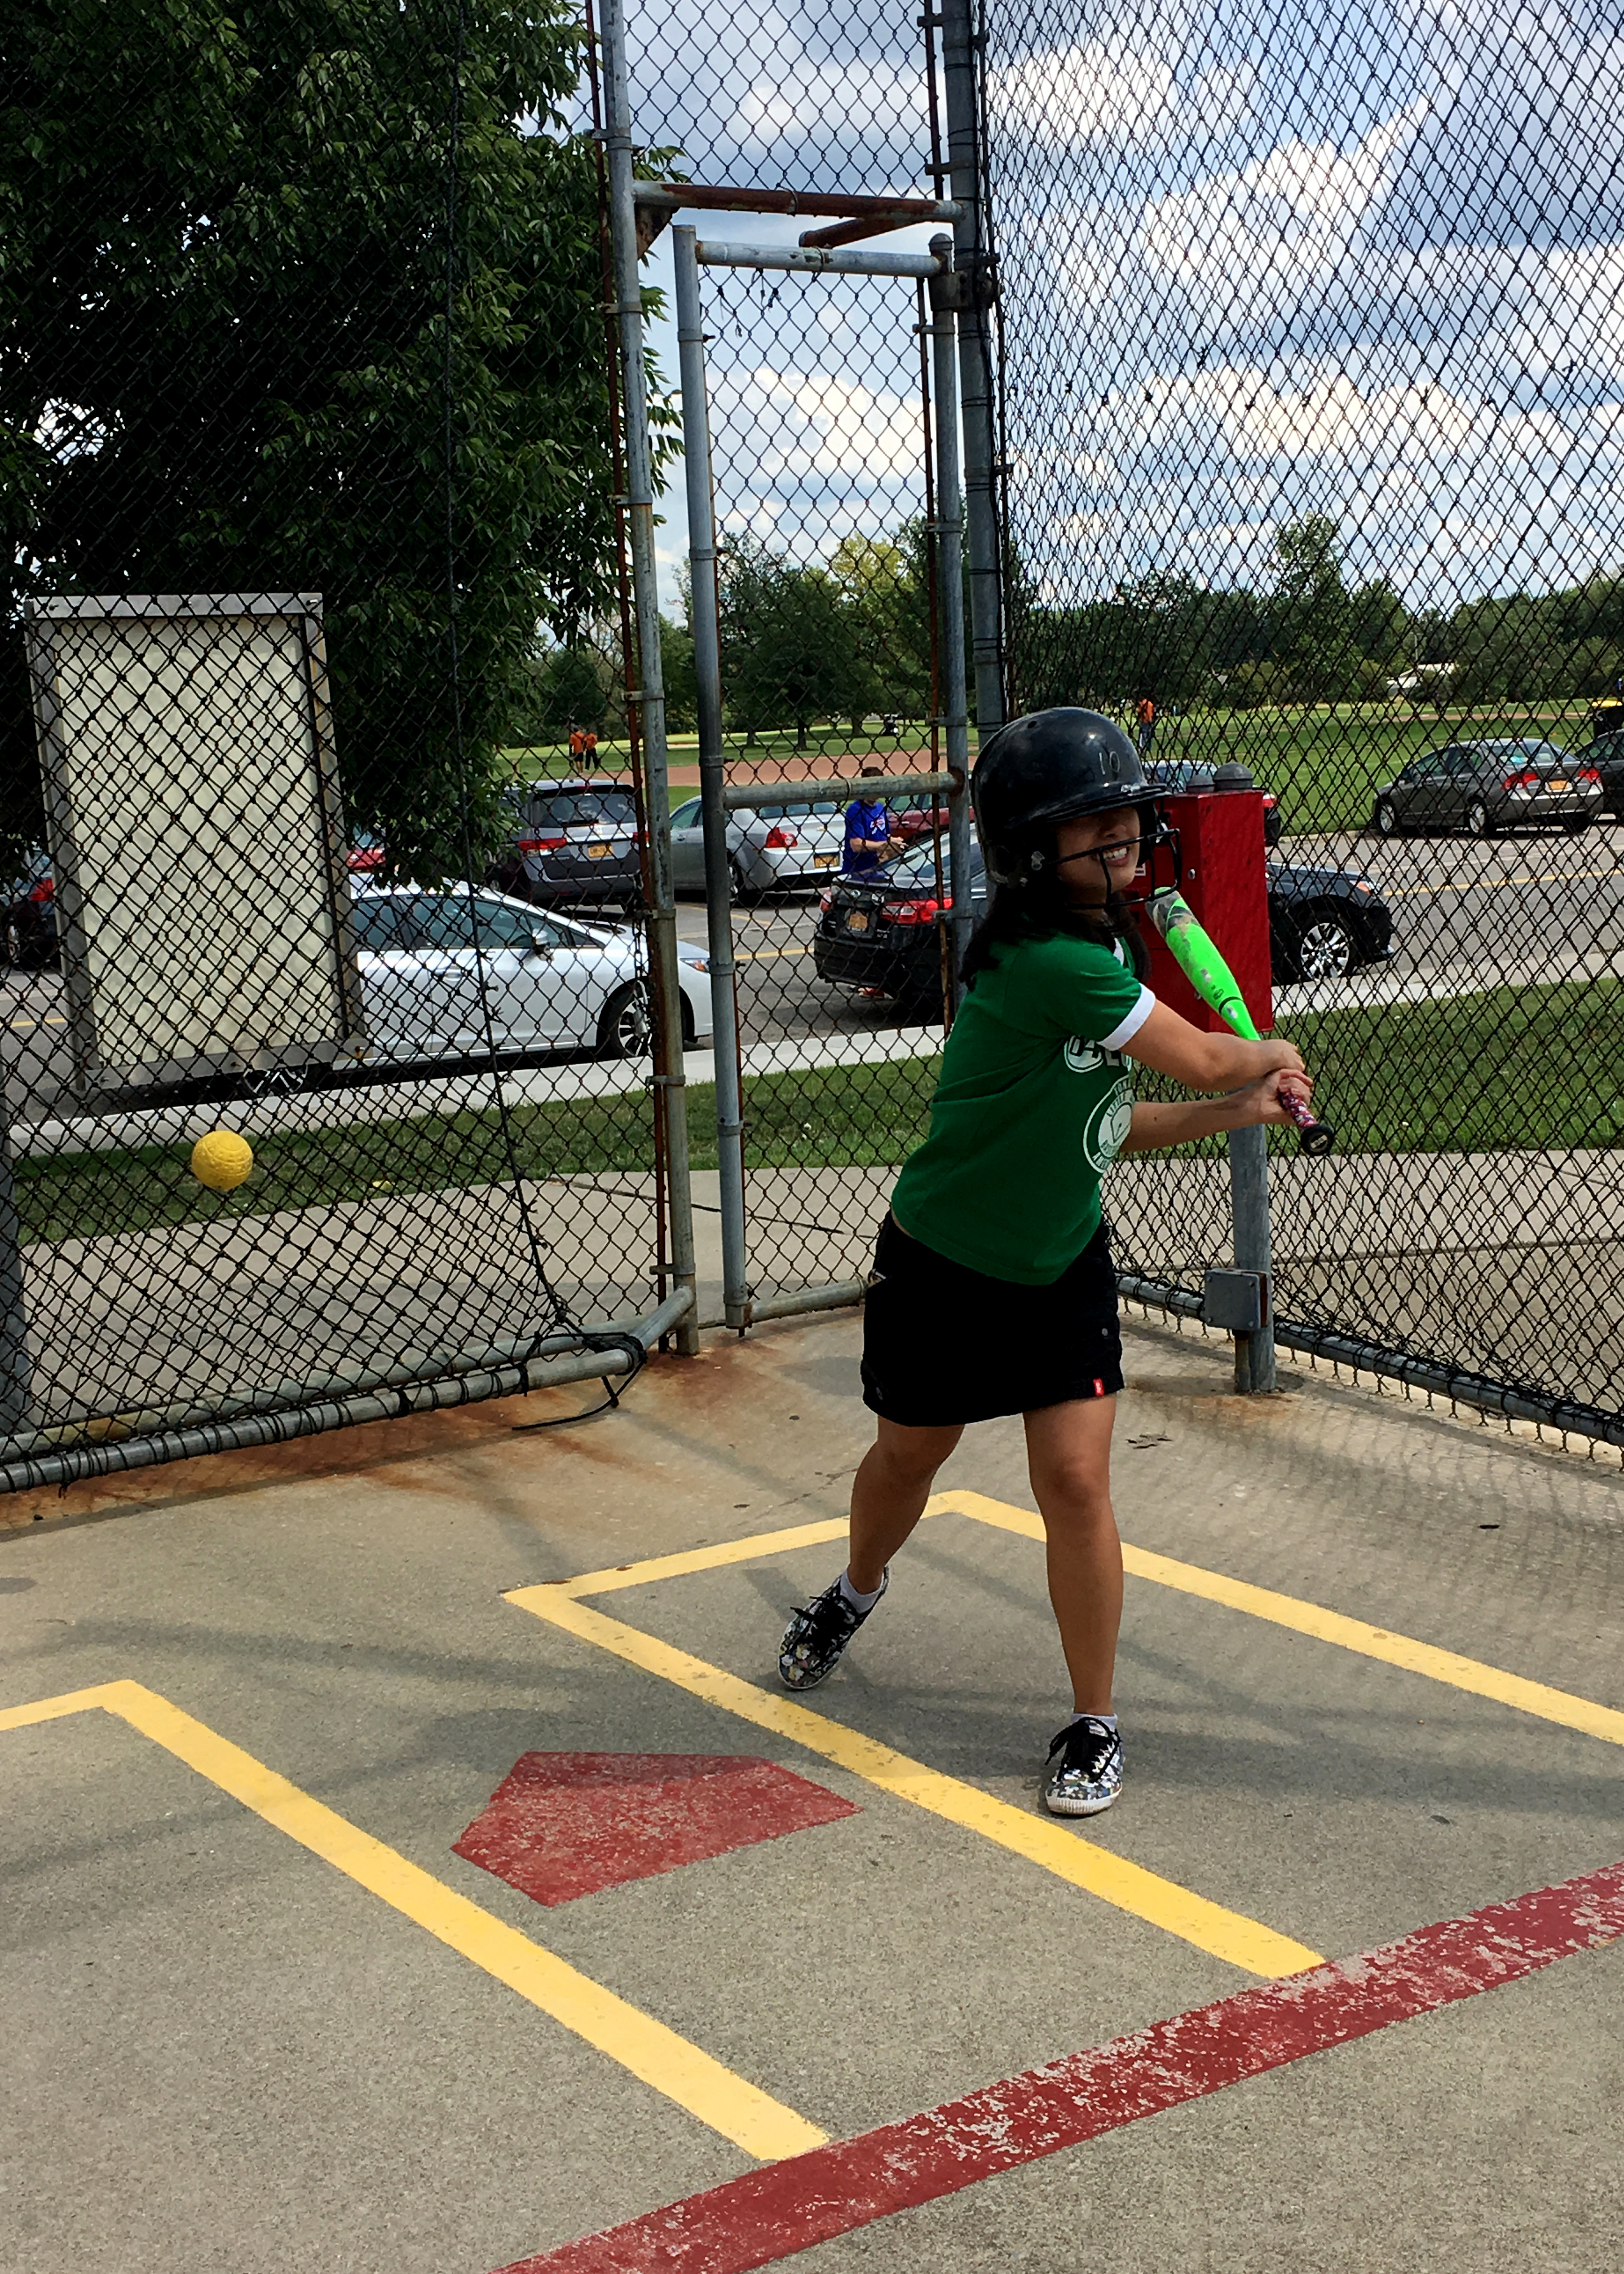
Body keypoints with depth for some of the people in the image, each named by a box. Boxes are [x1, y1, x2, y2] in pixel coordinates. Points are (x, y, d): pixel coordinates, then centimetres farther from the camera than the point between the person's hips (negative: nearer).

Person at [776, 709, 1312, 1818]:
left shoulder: (1108, 939, -2)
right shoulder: (1043, 959, -30)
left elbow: (1098, 1122, 4)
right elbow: (1202, 1056, -24)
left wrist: (1227, 1111, -5)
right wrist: (1270, 1054, -3)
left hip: (1062, 1265, 5)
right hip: (943, 1263, -5)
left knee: (1076, 1482, -4)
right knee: (910, 1455, 17)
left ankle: (1095, 1725, 12)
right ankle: (856, 1593, 50)